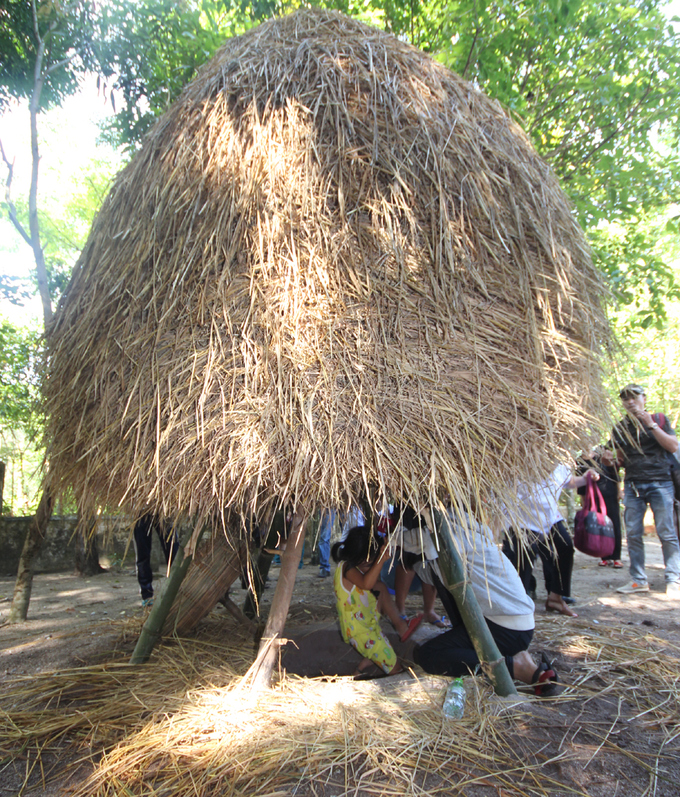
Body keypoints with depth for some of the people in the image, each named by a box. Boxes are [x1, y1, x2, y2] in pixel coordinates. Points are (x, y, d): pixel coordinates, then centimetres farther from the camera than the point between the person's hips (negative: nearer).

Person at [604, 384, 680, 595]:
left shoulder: (659, 419, 5)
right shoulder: (620, 428, 12)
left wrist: (651, 425, -13)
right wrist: (611, 460, -6)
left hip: (659, 482, -3)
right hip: (632, 484, 3)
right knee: (633, 534, 1)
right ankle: (638, 580, 10)